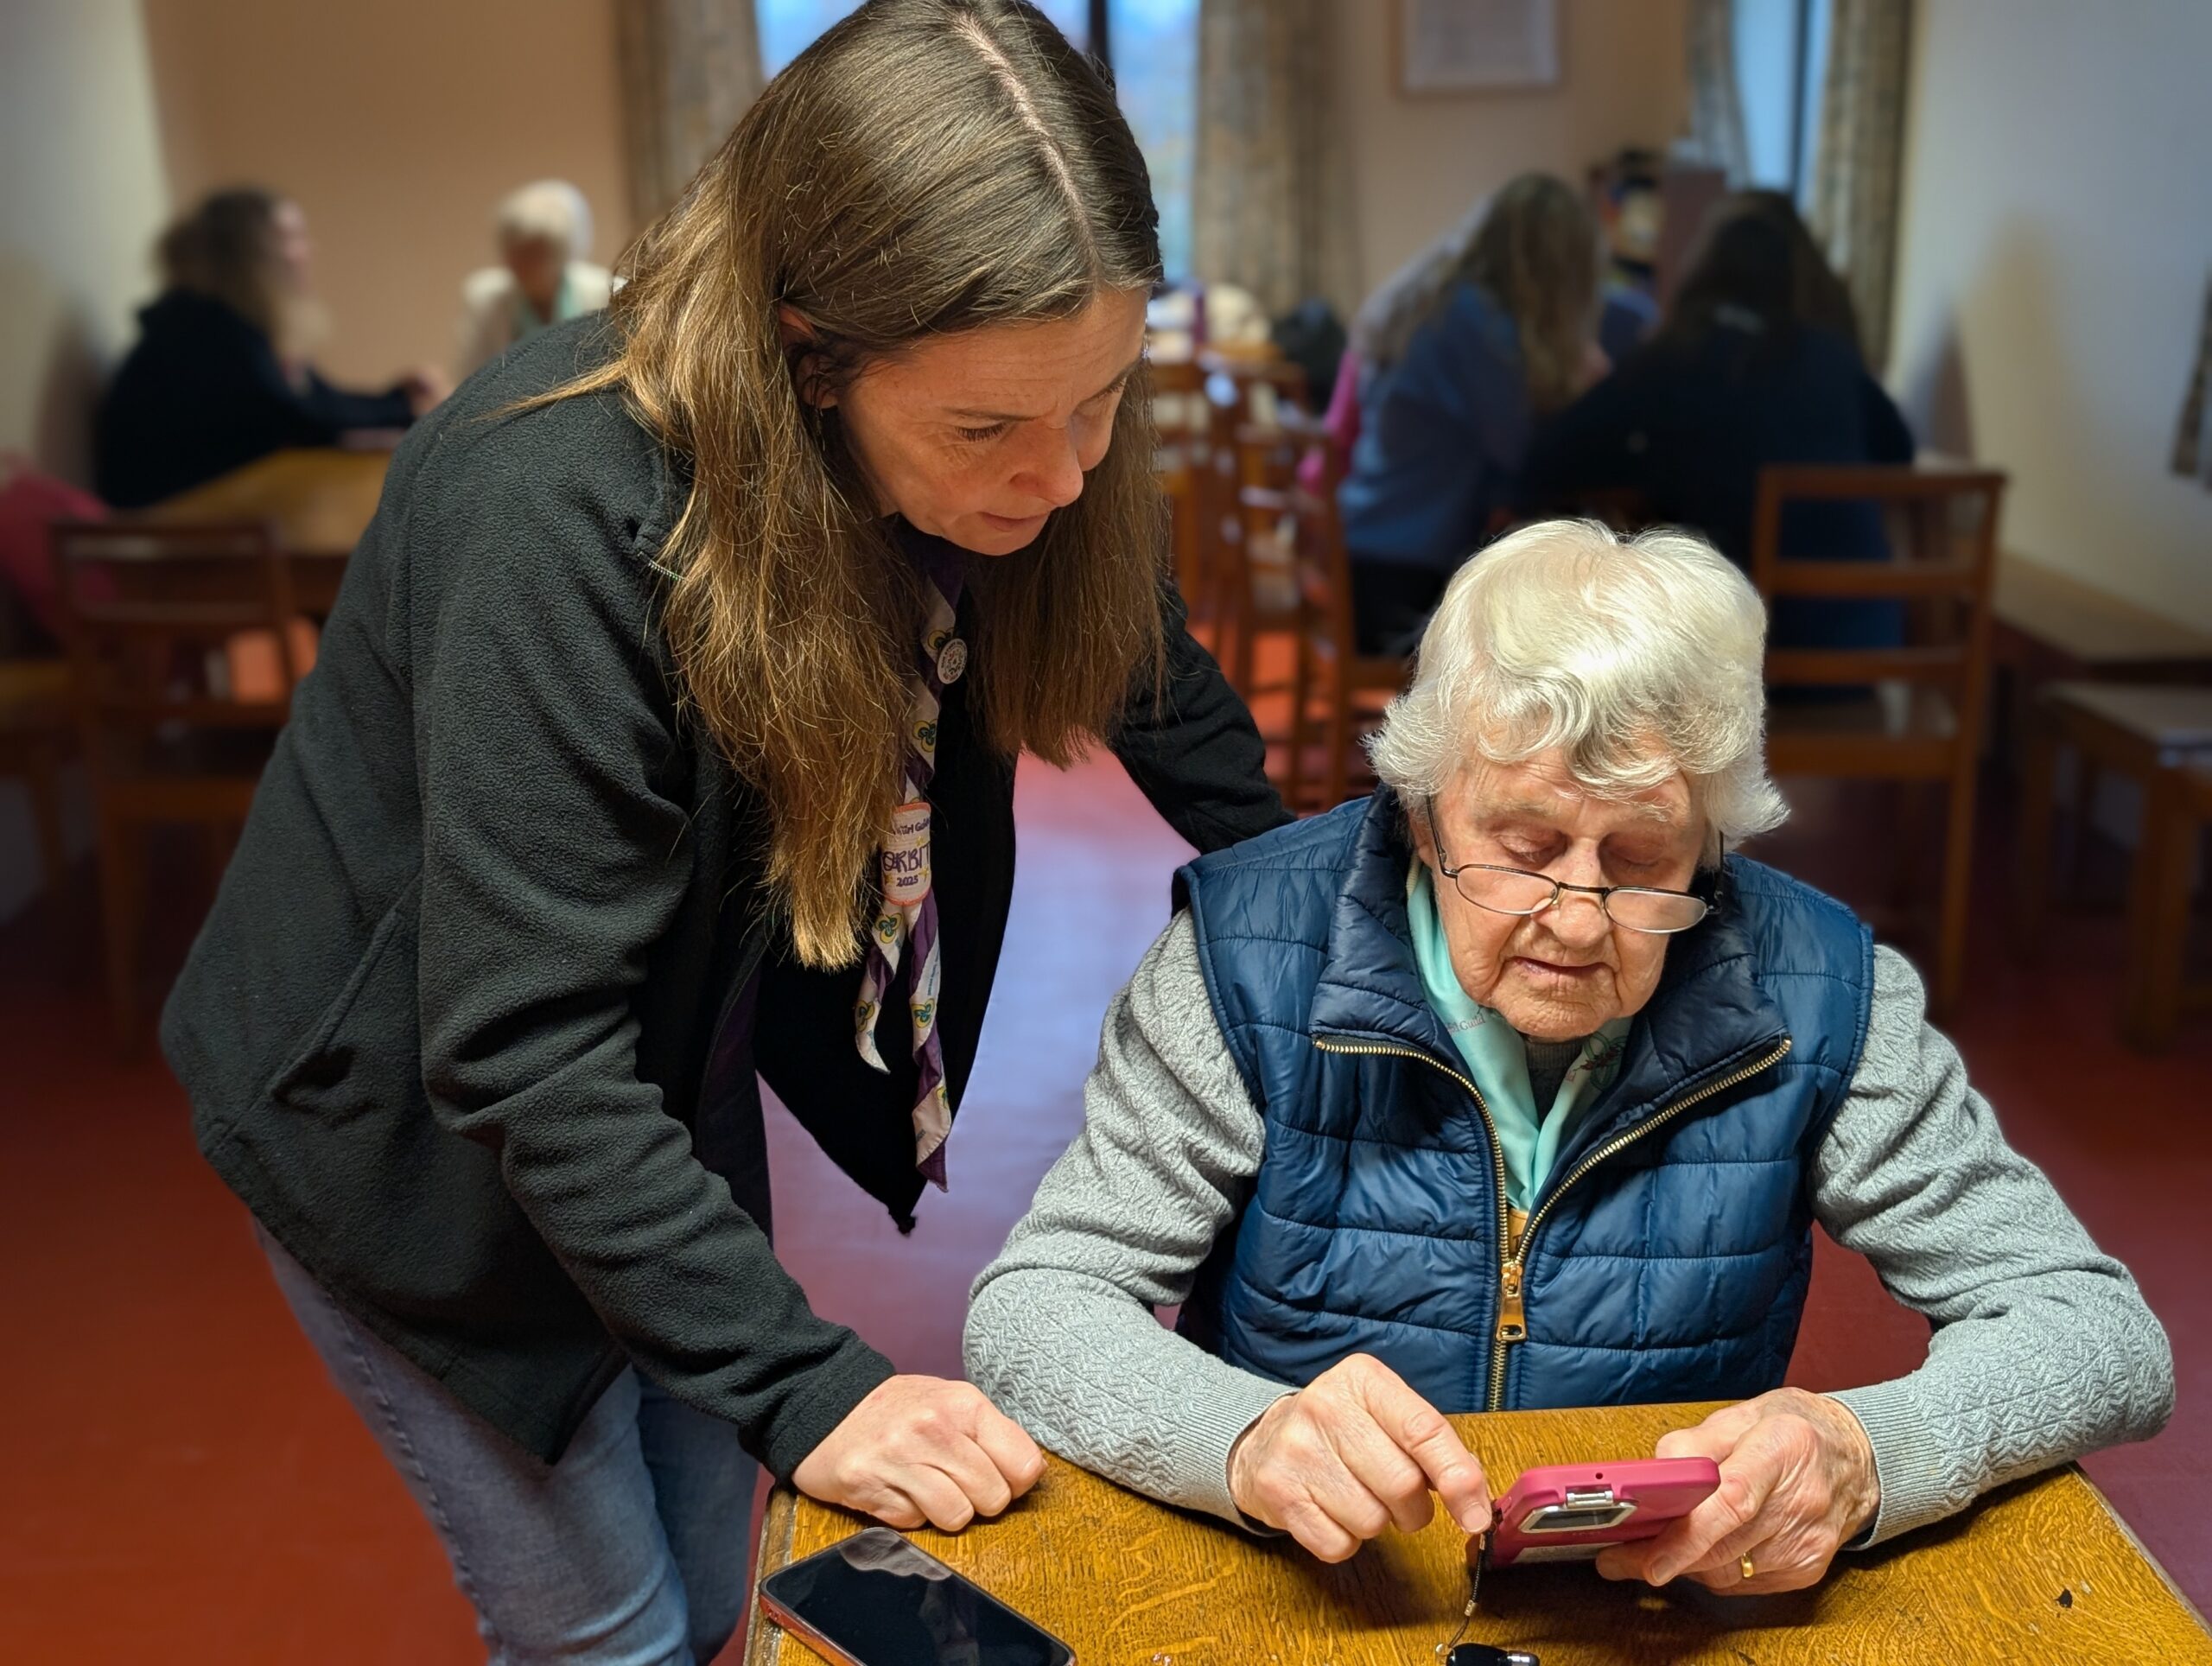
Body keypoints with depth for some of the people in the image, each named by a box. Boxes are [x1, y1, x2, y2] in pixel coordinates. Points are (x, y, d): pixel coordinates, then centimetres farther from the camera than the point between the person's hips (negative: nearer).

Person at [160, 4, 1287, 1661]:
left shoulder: (1033, 472, -16)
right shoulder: (559, 516, -36)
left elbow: (1142, 656, 5)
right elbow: (525, 1060, -34)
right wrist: (806, 1383, -35)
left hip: (676, 1072, 6)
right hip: (414, 1125, -5)